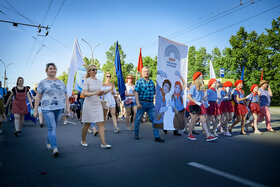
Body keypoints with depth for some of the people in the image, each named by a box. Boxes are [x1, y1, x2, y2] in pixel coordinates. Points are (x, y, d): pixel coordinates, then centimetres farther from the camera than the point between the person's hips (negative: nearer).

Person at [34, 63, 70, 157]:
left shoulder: (61, 82, 12)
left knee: (53, 127, 12)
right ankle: (55, 148, -11)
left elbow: (66, 95, 13)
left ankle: (48, 143, 32)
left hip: (59, 108, 4)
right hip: (47, 108, -4)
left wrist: (68, 107, 6)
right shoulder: (42, 82, 3)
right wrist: (35, 110, -2)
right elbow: (38, 97, 1)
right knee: (52, 128, -12)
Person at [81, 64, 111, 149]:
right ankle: (83, 140, 27)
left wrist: (101, 93, -3)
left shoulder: (99, 81, 11)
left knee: (101, 123, -3)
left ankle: (103, 143, -1)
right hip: (89, 104, -5)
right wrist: (95, 93, -28)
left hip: (98, 104, 5)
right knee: (87, 124, 6)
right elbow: (84, 93, -16)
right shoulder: (87, 81, -7)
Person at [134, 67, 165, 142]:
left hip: (151, 104, 4)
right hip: (142, 103, -4)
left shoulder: (151, 81, 14)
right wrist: (138, 103, -18)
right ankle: (136, 134, 26)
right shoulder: (139, 81, -2)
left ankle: (157, 137, 0)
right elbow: (136, 93, -9)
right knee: (138, 119, 7)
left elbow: (155, 91, 23)